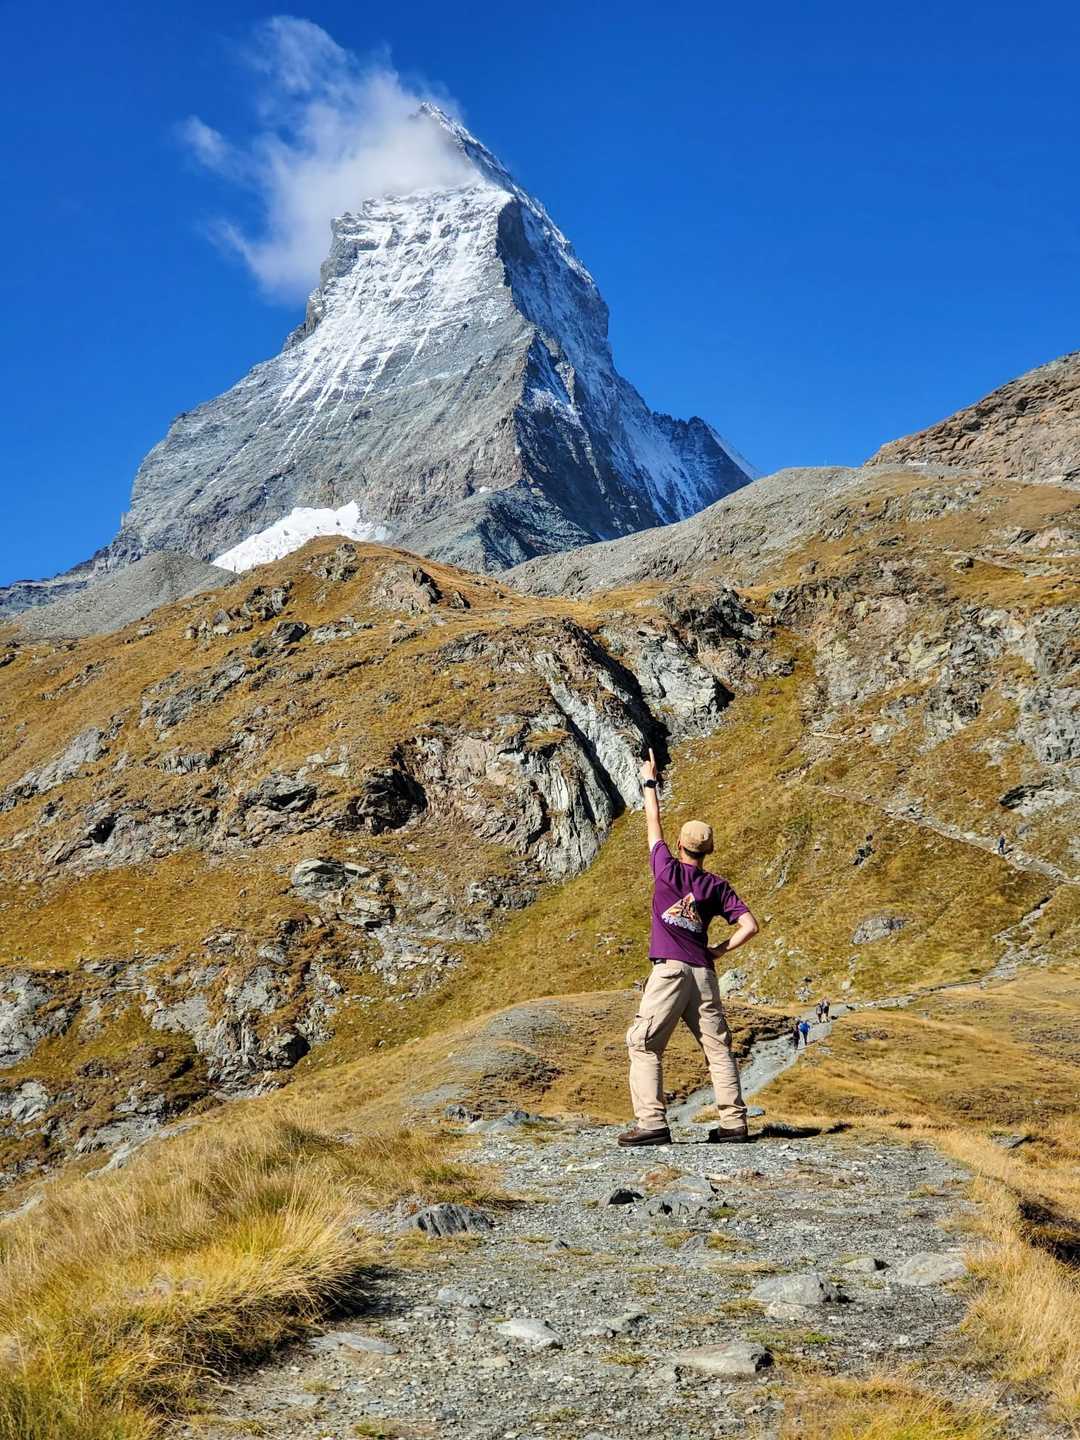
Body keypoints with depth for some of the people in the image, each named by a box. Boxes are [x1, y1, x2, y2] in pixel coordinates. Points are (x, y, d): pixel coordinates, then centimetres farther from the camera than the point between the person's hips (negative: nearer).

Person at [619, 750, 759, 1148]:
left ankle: (652, 1123, -13)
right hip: (703, 973, 4)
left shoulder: (668, 870, 0)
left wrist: (649, 782, 24)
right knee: (718, 1047, 11)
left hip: (669, 969, -4)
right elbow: (749, 926, 2)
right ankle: (733, 1122, 9)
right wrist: (720, 951, 12)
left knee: (643, 1045, -3)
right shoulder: (716, 886, 7)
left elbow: (653, 826, 13)